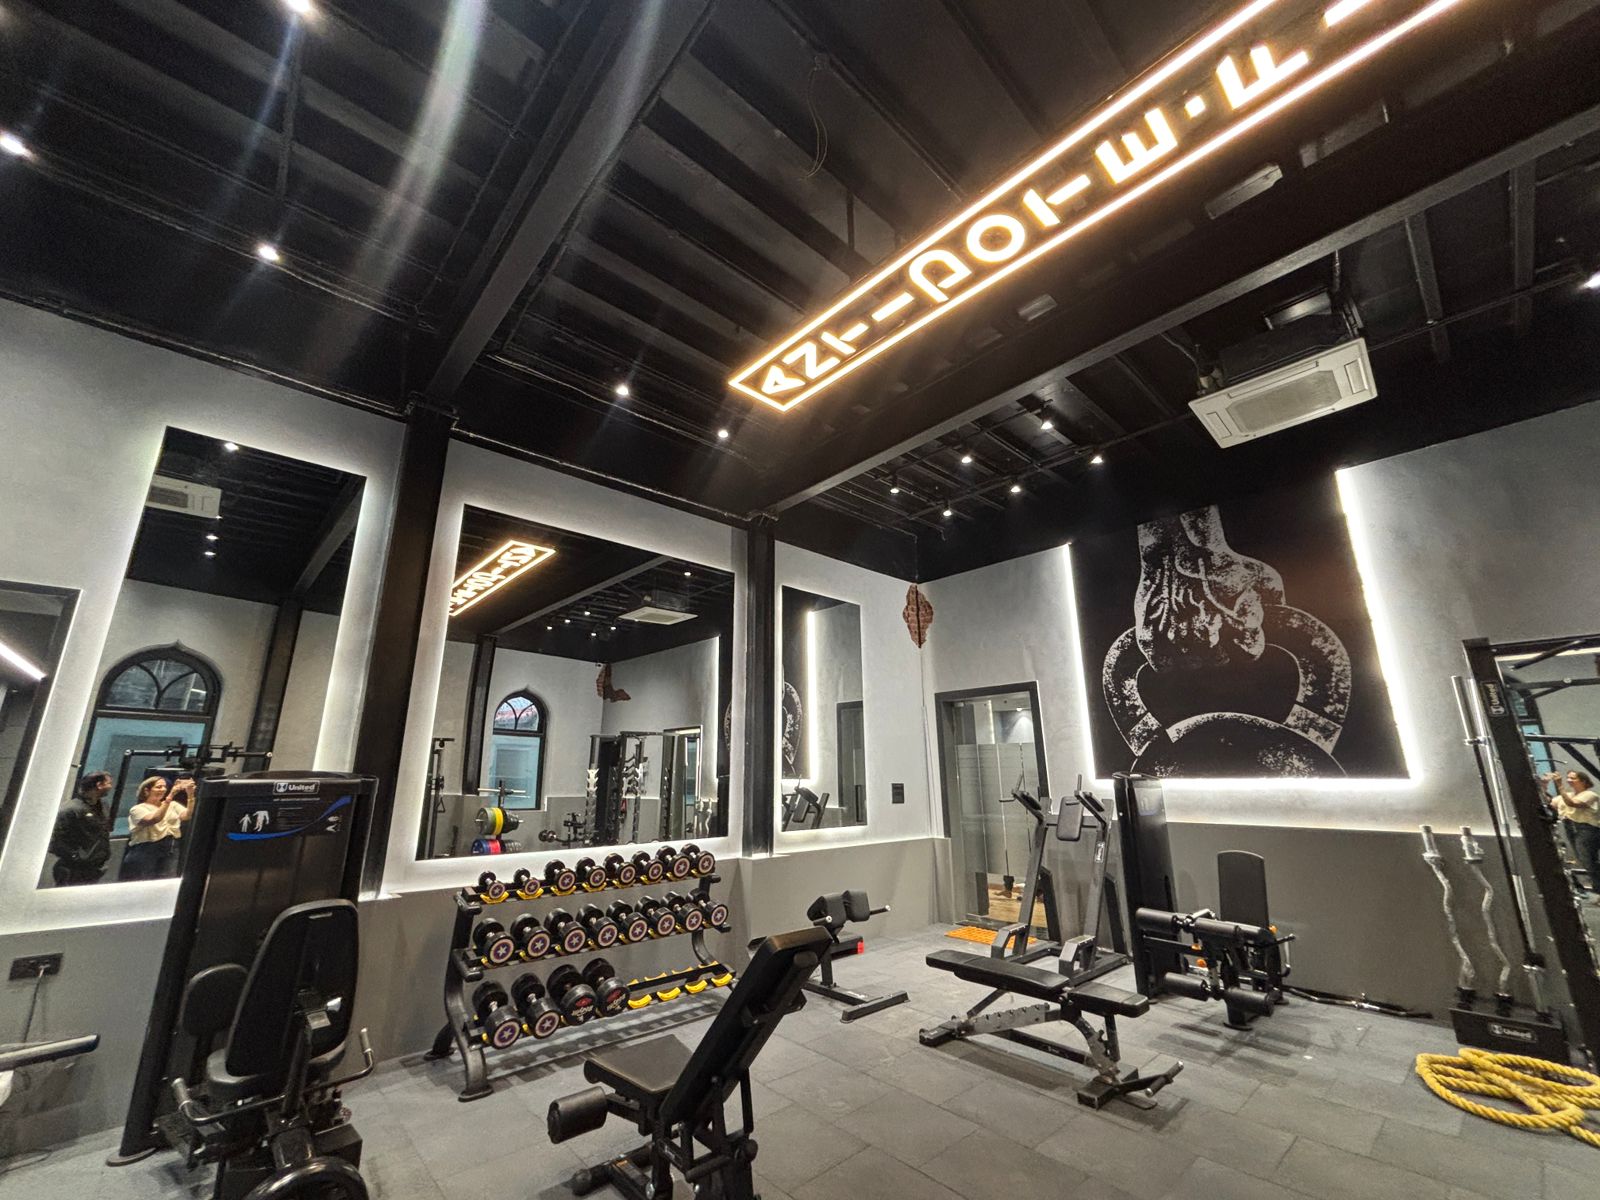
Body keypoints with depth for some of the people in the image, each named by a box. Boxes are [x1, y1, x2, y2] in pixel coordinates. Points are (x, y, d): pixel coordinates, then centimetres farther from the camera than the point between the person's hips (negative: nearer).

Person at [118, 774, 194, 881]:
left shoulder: (173, 805, 13)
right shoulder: (138, 809, 2)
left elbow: (187, 816, -6)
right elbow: (154, 819, -19)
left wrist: (190, 795, -20)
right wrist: (170, 796, -29)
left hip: (171, 851, 3)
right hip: (146, 852, -3)